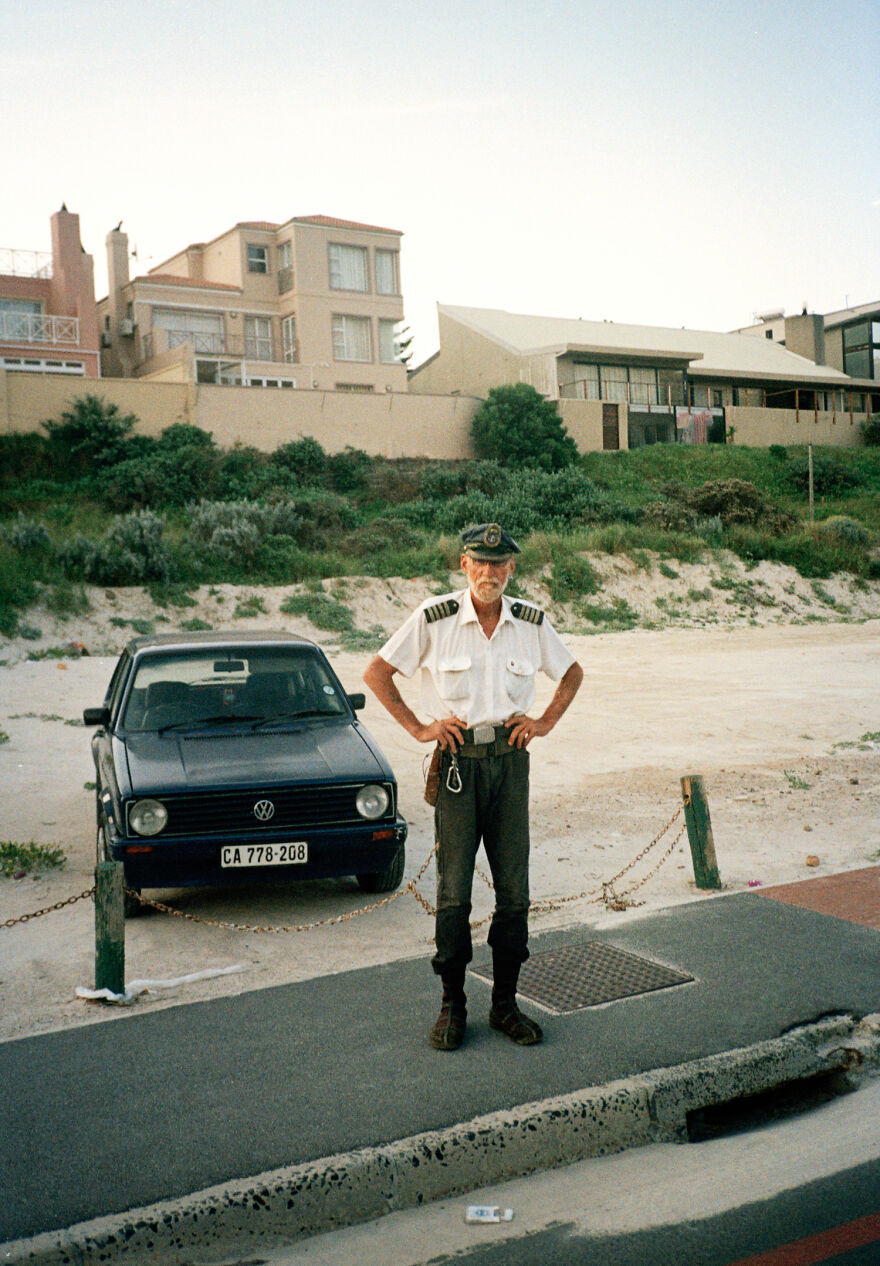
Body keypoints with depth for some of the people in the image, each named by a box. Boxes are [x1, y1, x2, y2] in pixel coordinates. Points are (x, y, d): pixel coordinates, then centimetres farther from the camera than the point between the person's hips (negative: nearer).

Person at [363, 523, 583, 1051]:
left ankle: (505, 1003, 21)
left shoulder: (532, 623, 1)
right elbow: (377, 672, 1)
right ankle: (452, 1004, 17)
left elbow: (572, 673, 19)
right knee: (453, 891, 2)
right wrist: (418, 727, -3)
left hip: (510, 760, 3)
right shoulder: (434, 619, -6)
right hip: (457, 761, -2)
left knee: (514, 889, 6)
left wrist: (545, 721, 7)